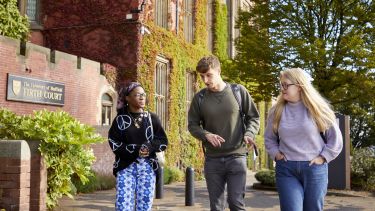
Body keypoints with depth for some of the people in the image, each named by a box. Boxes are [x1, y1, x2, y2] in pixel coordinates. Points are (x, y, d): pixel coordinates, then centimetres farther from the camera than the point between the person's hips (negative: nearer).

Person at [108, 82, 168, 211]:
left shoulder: (152, 118, 8)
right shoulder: (120, 119, 3)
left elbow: (163, 142, 6)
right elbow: (114, 143, -5)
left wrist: (149, 147, -14)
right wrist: (135, 150, -18)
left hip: (147, 167, 2)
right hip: (126, 167, -2)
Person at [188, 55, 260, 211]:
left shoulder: (239, 91, -3)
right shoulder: (199, 98, 0)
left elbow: (253, 117, 5)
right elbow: (192, 125, 6)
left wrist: (249, 134, -14)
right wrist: (206, 135, -14)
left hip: (236, 156, -2)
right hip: (212, 159, 2)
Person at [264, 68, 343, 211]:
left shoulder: (317, 108, -2)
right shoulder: (276, 111, 5)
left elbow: (335, 138, 4)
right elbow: (269, 138, 18)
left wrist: (323, 158, -3)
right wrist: (276, 154, 3)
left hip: (314, 168, -1)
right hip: (286, 169, 1)